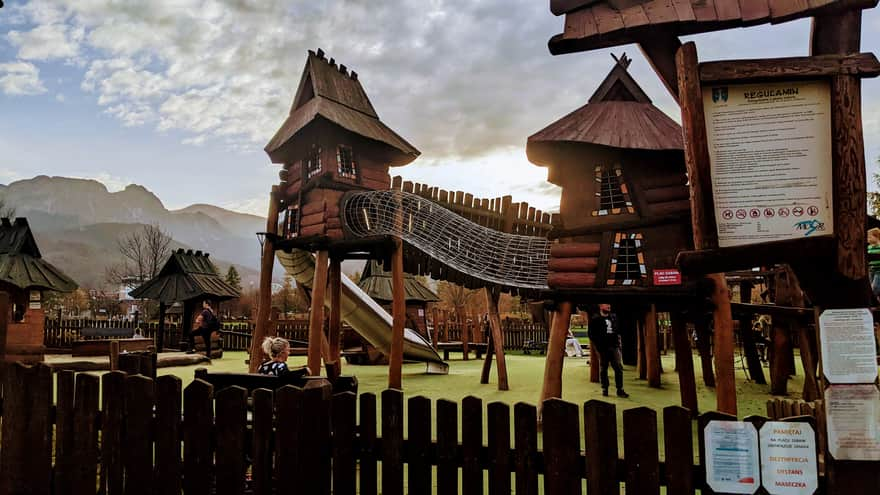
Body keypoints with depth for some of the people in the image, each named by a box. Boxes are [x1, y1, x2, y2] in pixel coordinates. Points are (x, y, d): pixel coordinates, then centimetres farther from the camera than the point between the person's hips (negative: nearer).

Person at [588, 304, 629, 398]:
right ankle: (604, 389, 16)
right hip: (602, 348, -3)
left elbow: (618, 330, 20)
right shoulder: (595, 319, -1)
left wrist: (618, 340, 7)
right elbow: (591, 333, -2)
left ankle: (620, 390, 1)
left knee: (619, 368, -4)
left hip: (614, 347, 3)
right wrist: (597, 344, -8)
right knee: (603, 369, 5)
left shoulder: (614, 318, 12)